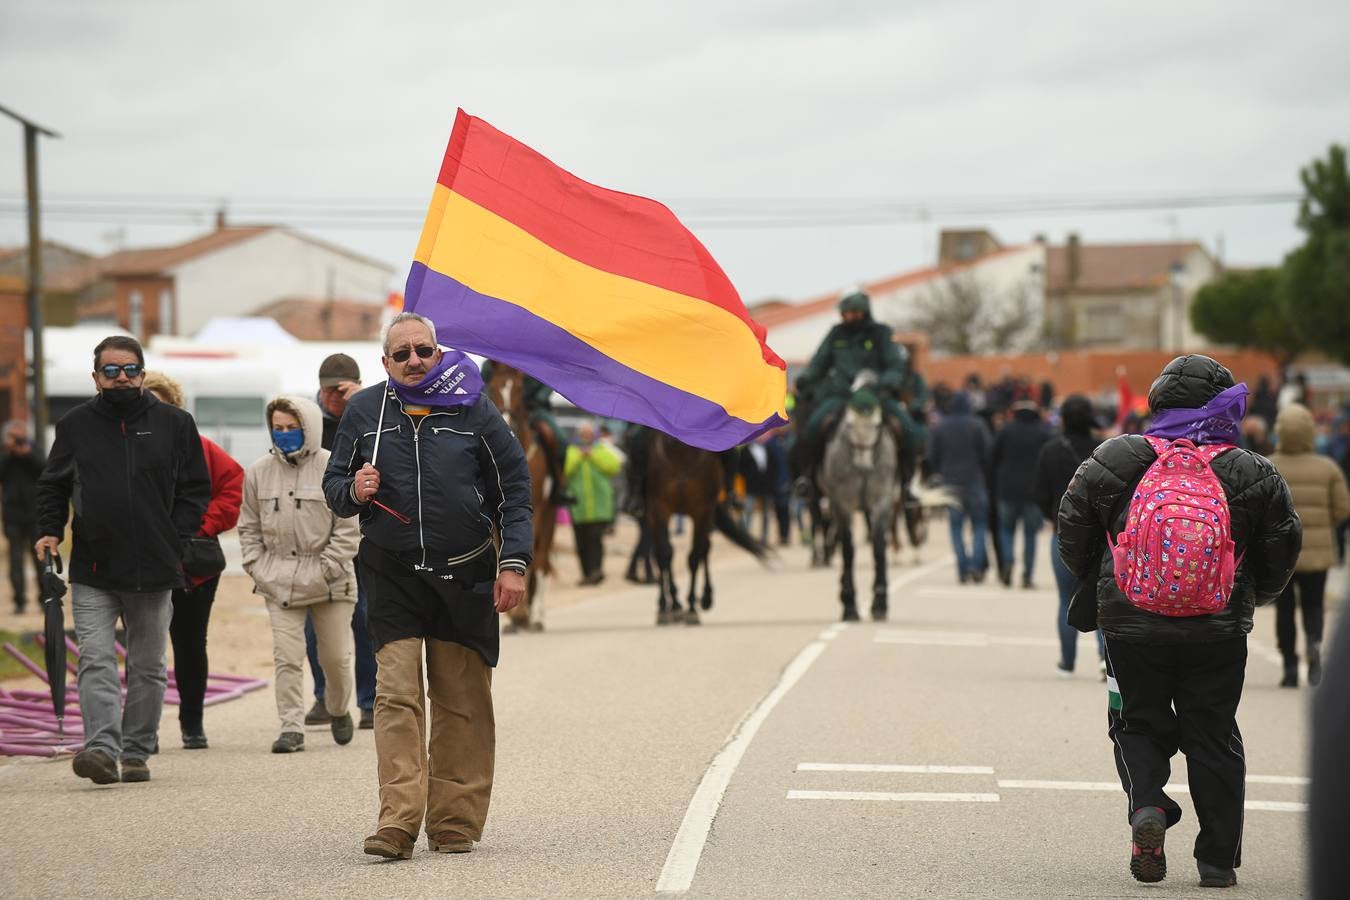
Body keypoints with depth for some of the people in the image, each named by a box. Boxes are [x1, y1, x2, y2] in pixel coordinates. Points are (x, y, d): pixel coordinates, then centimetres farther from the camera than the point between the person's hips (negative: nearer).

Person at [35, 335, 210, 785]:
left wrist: (176, 539, -4)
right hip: (92, 571, -1)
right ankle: (101, 747, -21)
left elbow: (195, 490, 8)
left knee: (148, 668, 9)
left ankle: (136, 752, 18)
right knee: (96, 661, -13)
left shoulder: (174, 424, 4)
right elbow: (52, 487, 15)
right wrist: (49, 530, -1)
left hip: (154, 571, 1)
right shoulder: (75, 425, 6)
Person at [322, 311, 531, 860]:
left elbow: (513, 489, 6)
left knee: (462, 702, 3)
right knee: (397, 695, -12)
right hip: (392, 574, 0)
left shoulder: (472, 408, 3)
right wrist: (353, 491, -10)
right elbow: (333, 483, 14)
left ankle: (455, 824, 10)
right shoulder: (363, 411, 5)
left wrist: (514, 562, -2)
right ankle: (397, 824, -17)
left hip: (464, 577, 0)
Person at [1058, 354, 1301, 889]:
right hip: (1218, 632, 0)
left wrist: (1094, 585, 27)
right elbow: (1281, 549, 6)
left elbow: (1073, 535, 7)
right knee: (1213, 736, 10)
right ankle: (1218, 859, 10)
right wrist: (1252, 597, 26)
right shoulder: (1253, 474, -1)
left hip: (1130, 624, 0)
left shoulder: (1113, 461, 0)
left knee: (1138, 725, 15)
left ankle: (1146, 805, -12)